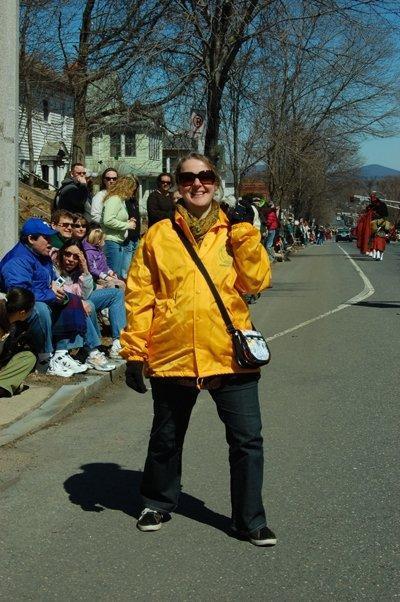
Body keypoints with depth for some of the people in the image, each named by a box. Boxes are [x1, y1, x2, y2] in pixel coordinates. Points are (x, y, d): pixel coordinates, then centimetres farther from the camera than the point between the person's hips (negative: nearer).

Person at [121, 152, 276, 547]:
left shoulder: (235, 232, 6)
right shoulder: (158, 235, 2)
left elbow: (256, 281, -5)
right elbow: (139, 297, 1)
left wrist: (243, 232, -11)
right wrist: (134, 352, -2)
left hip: (230, 355, 0)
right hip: (172, 356, 0)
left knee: (247, 439, 3)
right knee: (166, 439, 17)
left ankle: (249, 519, 20)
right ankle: (158, 502, 41)